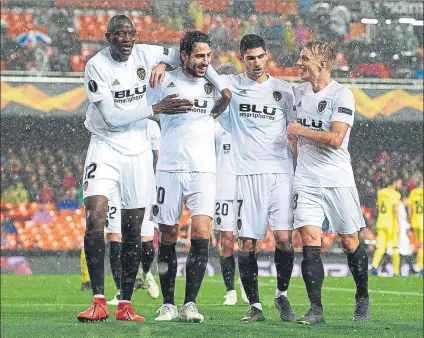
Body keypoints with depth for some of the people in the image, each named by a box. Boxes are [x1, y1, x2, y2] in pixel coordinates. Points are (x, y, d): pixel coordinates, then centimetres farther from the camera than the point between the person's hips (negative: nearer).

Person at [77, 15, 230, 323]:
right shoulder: (97, 66, -14)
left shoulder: (146, 55, -3)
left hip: (137, 150, 4)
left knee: (133, 230, 4)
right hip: (106, 147, -4)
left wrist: (223, 89, 2)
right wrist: (156, 108, -21)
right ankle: (99, 302, -19)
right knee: (95, 215, -20)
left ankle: (125, 306, 10)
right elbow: (111, 116, -19)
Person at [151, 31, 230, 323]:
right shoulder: (166, 81, 2)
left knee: (201, 233, -14)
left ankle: (190, 303, -9)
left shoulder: (214, 84, 6)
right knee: (168, 237, 3)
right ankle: (168, 304, 12)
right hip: (169, 169, 0)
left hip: (203, 170, 0)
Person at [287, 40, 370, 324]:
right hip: (306, 181, 4)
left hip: (338, 180, -4)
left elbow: (335, 139, -22)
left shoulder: (342, 95, -11)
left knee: (350, 242, 5)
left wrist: (300, 131, -17)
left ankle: (363, 298, 26)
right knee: (310, 241, -9)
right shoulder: (300, 91, 10)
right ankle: (316, 309, -9)